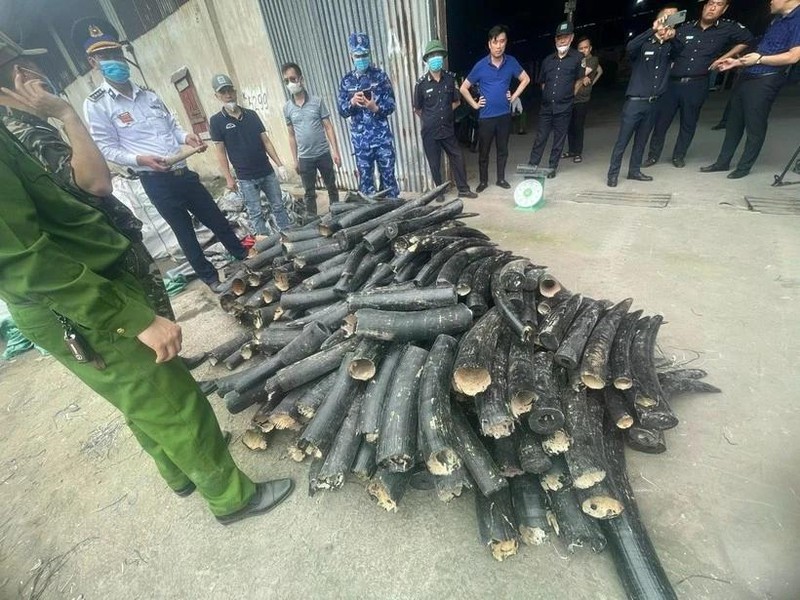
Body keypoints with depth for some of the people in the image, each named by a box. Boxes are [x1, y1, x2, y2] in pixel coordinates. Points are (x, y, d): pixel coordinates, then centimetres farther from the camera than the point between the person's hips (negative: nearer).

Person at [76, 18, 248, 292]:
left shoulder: (149, 95, 14)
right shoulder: (96, 104, -2)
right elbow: (106, 148, -4)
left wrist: (187, 137, -3)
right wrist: (139, 159, -22)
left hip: (184, 172, 5)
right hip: (156, 182, -5)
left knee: (216, 218, 11)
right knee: (184, 230, 6)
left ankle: (244, 257, 28)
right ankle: (209, 276, 21)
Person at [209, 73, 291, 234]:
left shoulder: (251, 114, 6)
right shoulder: (216, 121, -3)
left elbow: (266, 141, 7)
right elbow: (221, 152, -2)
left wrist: (279, 165, 1)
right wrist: (228, 178, -7)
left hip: (267, 172, 3)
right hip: (246, 178, -3)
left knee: (278, 206, 9)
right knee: (256, 213, 3)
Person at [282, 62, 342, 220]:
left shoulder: (317, 101, -1)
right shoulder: (287, 108, 4)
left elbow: (328, 128, -2)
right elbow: (292, 135, 8)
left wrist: (335, 152, -9)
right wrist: (295, 160, 6)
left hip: (324, 154, -1)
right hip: (305, 158, 1)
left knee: (331, 187, 10)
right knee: (310, 192, 7)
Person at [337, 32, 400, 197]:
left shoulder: (380, 76, 1)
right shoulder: (346, 81, 8)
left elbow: (391, 105, -2)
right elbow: (342, 111, 5)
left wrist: (375, 108, -22)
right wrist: (352, 102, -15)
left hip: (382, 138, -2)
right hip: (360, 141, 2)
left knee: (388, 176, 3)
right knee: (365, 180, 7)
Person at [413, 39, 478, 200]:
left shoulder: (450, 78, 1)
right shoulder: (421, 83, -7)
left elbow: (457, 101, 14)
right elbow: (417, 109, 3)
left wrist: (444, 112, 7)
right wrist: (430, 119, 7)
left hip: (448, 129, 3)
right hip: (430, 131, -3)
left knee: (458, 158, 7)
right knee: (435, 163, 6)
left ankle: (463, 189, 20)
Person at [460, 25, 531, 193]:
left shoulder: (511, 62, -1)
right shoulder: (480, 66, -7)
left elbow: (526, 79, 13)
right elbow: (463, 88, 0)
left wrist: (514, 96, 4)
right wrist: (475, 104, -3)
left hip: (504, 115, 2)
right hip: (486, 116, -2)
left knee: (503, 149, 10)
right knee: (483, 151, 5)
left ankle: (501, 179, 23)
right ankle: (483, 181, 19)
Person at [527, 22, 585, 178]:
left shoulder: (578, 57, 0)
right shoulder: (548, 59, 11)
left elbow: (579, 80, 6)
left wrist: (568, 96, 7)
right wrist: (549, 95, 16)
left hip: (564, 108, -2)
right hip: (546, 107, 2)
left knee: (559, 139, 3)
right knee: (540, 137, 1)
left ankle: (552, 167, 11)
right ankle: (532, 165, 5)